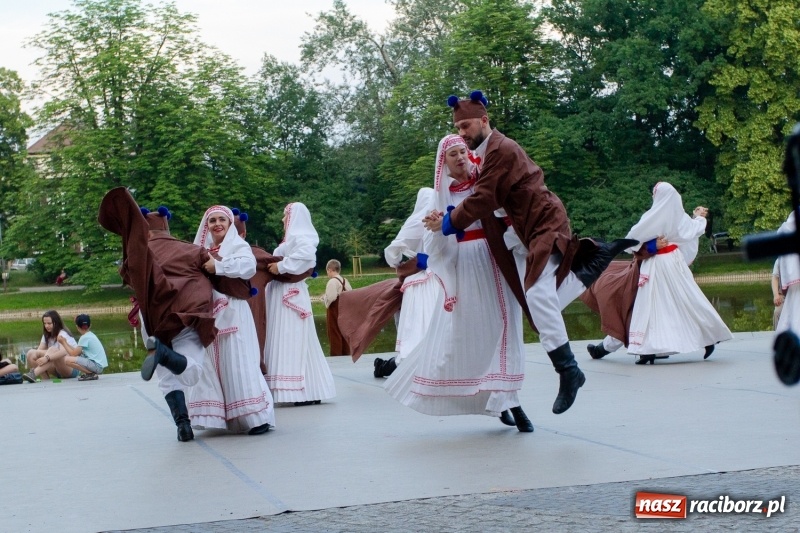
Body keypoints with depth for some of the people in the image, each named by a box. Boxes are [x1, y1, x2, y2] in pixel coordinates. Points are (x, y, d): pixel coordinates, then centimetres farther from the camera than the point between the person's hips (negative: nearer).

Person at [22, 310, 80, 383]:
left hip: (72, 368, -7)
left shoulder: (62, 334, -12)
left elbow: (64, 352, -33)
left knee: (52, 350, -34)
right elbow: (39, 350, -1)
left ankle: (33, 374, -48)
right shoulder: (46, 335, 11)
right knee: (31, 354, -12)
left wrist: (47, 358, -46)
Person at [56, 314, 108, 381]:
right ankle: (91, 372, 10)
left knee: (67, 359, -20)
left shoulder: (84, 338, -13)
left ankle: (91, 374, -12)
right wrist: (66, 343, 15)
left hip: (97, 365, -10)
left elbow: (74, 354, -13)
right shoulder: (90, 335, 14)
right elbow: (77, 352, 14)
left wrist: (63, 342, -3)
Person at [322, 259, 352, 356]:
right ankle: (346, 354, 21)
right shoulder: (344, 281, 6)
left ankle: (336, 355, 3)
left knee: (334, 334, 0)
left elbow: (330, 298, -24)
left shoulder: (332, 282, -18)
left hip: (334, 311, -8)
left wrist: (324, 297, -6)